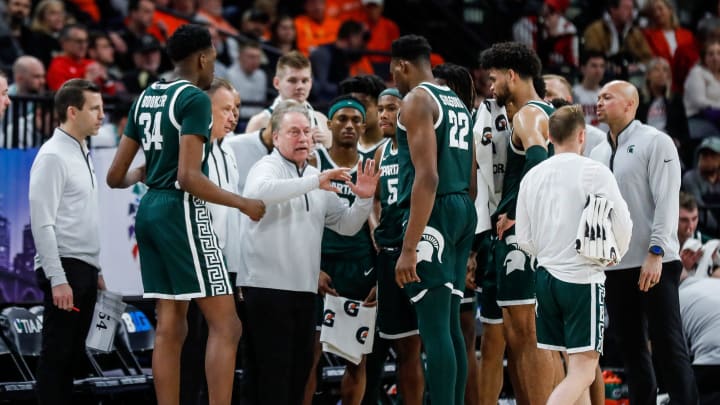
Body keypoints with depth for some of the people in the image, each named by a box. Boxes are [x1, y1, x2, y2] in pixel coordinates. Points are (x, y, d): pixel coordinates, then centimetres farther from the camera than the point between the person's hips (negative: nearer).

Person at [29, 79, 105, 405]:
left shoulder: (81, 154, 16)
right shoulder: (53, 156, -12)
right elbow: (42, 223, -17)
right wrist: (57, 279, -21)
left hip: (84, 270, 9)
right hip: (64, 269, -9)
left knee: (73, 354, 9)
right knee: (56, 354, -6)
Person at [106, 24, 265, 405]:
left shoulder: (146, 97, 13)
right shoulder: (195, 99, -11)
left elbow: (115, 177, 16)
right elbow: (188, 176, -20)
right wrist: (243, 204, -11)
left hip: (149, 209, 9)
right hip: (182, 210, -9)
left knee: (170, 328, 9)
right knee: (225, 325, -7)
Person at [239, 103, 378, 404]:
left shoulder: (318, 179, 18)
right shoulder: (267, 168, -4)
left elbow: (346, 225, 15)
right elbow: (259, 192, -29)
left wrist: (364, 200, -5)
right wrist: (314, 182, -33)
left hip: (304, 289, 7)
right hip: (267, 285, -7)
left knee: (299, 368, 10)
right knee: (271, 372, -7)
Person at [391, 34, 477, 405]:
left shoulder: (417, 100, -8)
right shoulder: (458, 103, 19)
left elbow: (426, 177, -18)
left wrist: (409, 248, -20)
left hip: (435, 211, -9)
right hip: (464, 208, 9)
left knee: (434, 326, -10)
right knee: (450, 325, 11)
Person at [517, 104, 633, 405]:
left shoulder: (532, 176, 6)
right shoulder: (594, 172, -8)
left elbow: (523, 238, 9)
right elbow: (623, 225, -8)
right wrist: (613, 256, 12)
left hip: (546, 277, 6)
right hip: (583, 278, -6)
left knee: (576, 366, 16)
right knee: (583, 372, -6)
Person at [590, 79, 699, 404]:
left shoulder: (655, 143, -4)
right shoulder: (598, 153, 15)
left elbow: (667, 201, -11)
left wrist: (656, 252, -19)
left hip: (654, 265, -6)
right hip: (614, 265, 6)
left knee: (668, 346, -8)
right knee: (631, 349, 8)